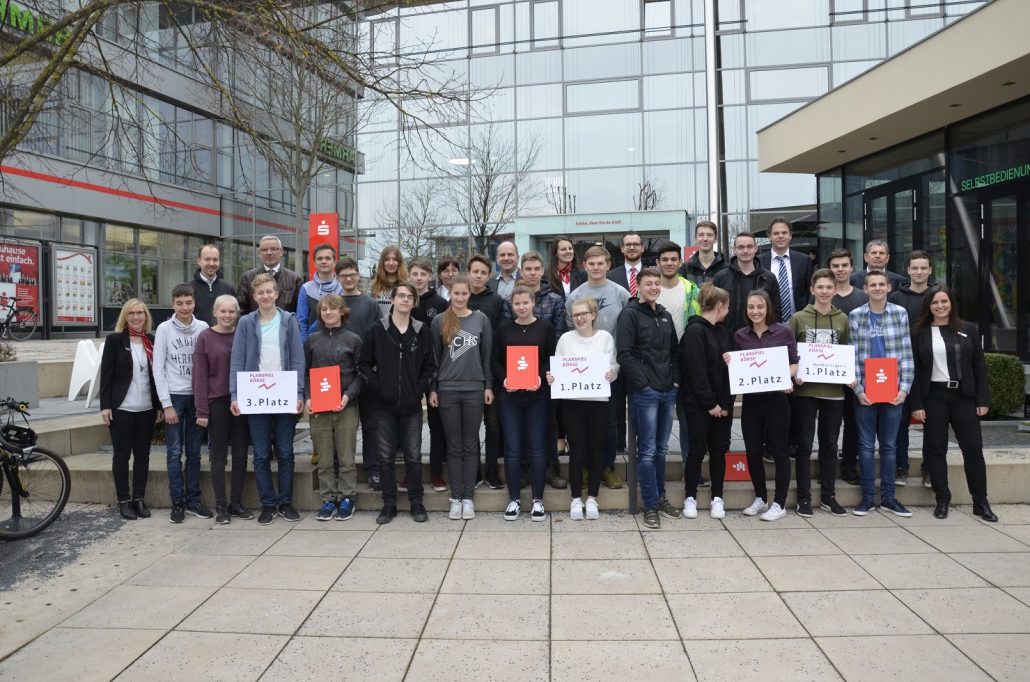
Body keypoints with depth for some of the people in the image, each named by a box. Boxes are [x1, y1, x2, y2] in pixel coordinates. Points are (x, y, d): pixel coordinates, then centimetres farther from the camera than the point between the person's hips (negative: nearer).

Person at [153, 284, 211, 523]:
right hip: (174, 396, -2)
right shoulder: (164, 329, -2)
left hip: (196, 395, 2)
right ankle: (178, 503, 10)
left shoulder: (203, 328, 2)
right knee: (175, 452, 1)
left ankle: (193, 500, 17)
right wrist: (166, 404, -8)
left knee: (194, 452, 8)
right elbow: (158, 369, -3)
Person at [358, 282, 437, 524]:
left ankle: (416, 503, 17)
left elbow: (430, 365, 7)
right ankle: (389, 504, 18)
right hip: (384, 405, 0)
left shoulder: (422, 332, 3)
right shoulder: (376, 331, 1)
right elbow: (364, 363, 4)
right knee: (386, 456, 7)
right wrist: (375, 386, -6)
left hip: (412, 405, 0)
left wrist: (421, 388, -3)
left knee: (414, 456, 5)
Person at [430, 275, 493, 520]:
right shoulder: (439, 321, 2)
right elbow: (434, 357, 4)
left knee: (470, 445, 6)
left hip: (474, 389, 0)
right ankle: (456, 498, 13)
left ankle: (468, 498, 13)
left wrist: (489, 386, 1)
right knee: (454, 446, 6)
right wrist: (432, 388, 0)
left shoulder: (481, 319, 4)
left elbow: (487, 355, 6)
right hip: (447, 389, 0)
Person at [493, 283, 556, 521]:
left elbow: (552, 359, 2)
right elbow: (496, 361, 6)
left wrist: (541, 377, -15)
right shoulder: (504, 328, 7)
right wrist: (504, 379, -11)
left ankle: (538, 500, 14)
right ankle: (514, 499, 15)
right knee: (512, 448, 4)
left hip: (537, 395, -1)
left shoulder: (545, 326, 3)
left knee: (537, 448, 3)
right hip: (510, 395, 1)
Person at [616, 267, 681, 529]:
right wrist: (642, 383, -14)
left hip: (668, 391, 6)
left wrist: (676, 380, 7)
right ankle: (651, 506, 6)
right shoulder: (630, 314, -6)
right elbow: (625, 354, -13)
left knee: (661, 449, 14)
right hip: (644, 392, -6)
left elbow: (674, 352, 19)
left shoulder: (665, 316, 15)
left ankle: (660, 497, 26)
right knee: (647, 450, -2)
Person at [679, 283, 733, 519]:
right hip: (698, 402, -6)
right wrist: (710, 403, -15)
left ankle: (717, 498, 20)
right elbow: (697, 371, -16)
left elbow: (727, 367, 8)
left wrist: (725, 402, -2)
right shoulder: (694, 331, -11)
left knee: (719, 449, 9)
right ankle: (690, 497, 15)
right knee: (697, 450, 1)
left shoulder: (723, 331, 11)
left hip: (722, 403, 6)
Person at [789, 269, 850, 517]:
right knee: (805, 444, 3)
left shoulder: (842, 319, 7)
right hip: (805, 390, -2)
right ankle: (804, 497, 12)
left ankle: (828, 496, 22)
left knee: (830, 444, 11)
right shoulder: (799, 318, 0)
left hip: (834, 391, 2)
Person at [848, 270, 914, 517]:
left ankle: (888, 497, 19)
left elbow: (906, 353, 3)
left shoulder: (900, 314, 4)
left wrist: (904, 387, -5)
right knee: (866, 445, 5)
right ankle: (868, 497, 15)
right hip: (864, 391, -1)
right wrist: (858, 388, -8)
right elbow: (852, 355, -1)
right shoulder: (855, 316, 1)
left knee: (889, 445, 9)